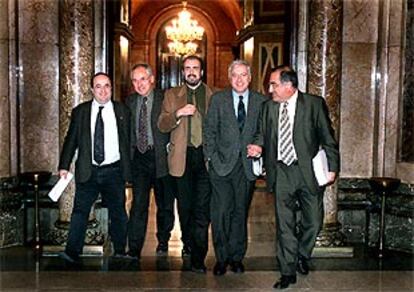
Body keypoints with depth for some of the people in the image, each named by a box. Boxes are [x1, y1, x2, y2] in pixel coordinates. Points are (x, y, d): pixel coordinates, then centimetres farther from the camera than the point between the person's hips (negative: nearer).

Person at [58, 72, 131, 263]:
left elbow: (129, 141, 7)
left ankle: (119, 251, 20)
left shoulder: (122, 112, 5)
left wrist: (129, 169, 4)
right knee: (80, 210, -4)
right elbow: (71, 140, 6)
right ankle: (73, 251, -1)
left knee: (118, 212, 7)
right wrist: (64, 166, -3)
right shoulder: (80, 112, 5)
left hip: (114, 171, 0)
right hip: (88, 171, 0)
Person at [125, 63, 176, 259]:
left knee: (165, 204, 11)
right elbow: (128, 130, 14)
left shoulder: (165, 99, -5)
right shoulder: (130, 101, 9)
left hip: (161, 157, -2)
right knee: (138, 204, -5)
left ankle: (163, 242, 31)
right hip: (139, 157, 2)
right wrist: (129, 152, 5)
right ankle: (134, 250, -2)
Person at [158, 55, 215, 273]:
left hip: (206, 156, -1)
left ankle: (198, 258, -3)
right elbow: (162, 125, 5)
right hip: (183, 157, 2)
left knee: (202, 207, -6)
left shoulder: (213, 95, 9)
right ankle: (188, 243, 31)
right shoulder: (172, 95, 12)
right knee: (185, 205, 10)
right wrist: (178, 113, -12)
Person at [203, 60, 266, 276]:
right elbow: (209, 130, 3)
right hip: (222, 165, -1)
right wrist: (213, 158, -4)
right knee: (221, 212, -4)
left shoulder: (261, 102, 5)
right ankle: (222, 258, 10)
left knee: (240, 213, 9)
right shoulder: (218, 99, 4)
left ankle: (237, 257, 22)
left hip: (247, 166, 1)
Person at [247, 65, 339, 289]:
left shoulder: (315, 104, -4)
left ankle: (302, 255, 35)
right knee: (284, 224, 4)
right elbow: (261, 132, 16)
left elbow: (327, 137, -1)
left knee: (313, 221, 6)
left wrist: (332, 167, -5)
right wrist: (258, 145, -7)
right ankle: (288, 272, 15)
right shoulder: (268, 107, 6)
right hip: (281, 172, 2)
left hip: (308, 171, -2)